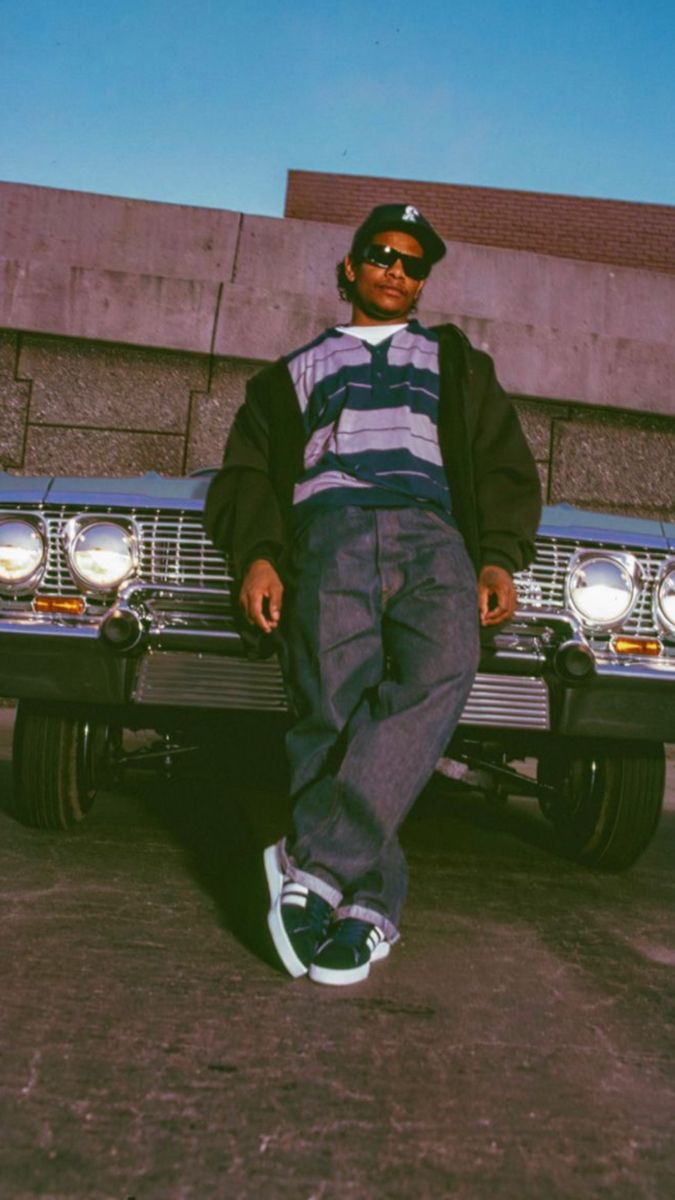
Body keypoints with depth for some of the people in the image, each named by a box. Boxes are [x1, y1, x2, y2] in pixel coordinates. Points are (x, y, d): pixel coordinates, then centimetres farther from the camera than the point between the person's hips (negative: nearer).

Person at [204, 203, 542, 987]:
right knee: (333, 708, -28)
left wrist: (499, 559, 0)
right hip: (328, 527, 0)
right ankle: (368, 906, -28)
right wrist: (256, 555, -3)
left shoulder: (456, 362, 34)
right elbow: (247, 472, 19)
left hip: (434, 532, 0)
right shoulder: (294, 372, 33)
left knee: (438, 676, -34)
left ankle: (313, 863, -38)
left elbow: (504, 467, 22)